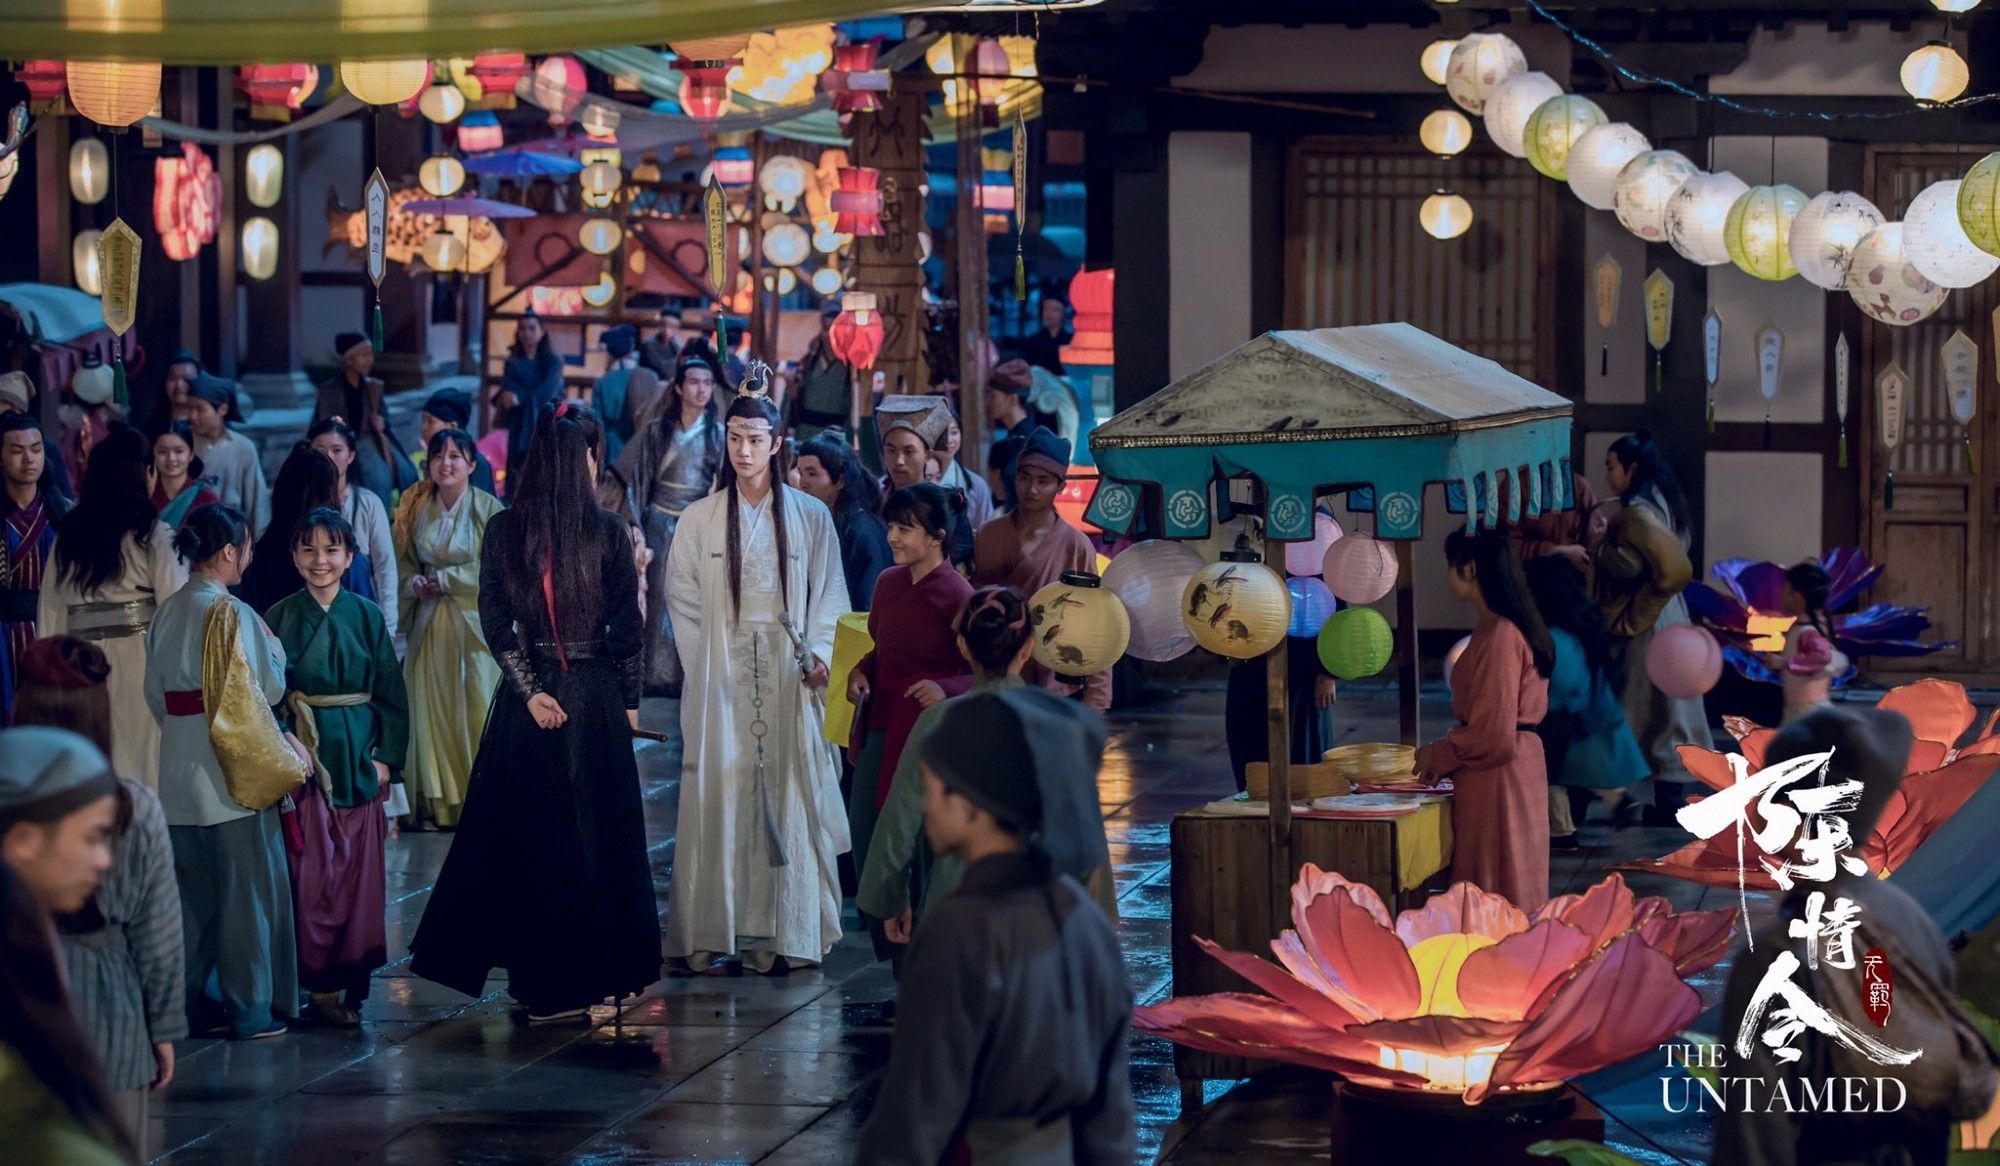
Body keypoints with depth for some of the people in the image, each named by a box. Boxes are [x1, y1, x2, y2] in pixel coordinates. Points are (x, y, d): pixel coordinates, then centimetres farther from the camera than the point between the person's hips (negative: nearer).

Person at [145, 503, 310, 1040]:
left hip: (178, 769, 7)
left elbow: (157, 693, 11)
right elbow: (262, 691, -14)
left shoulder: (168, 613, 5)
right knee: (245, 889, 3)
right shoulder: (230, 614, -15)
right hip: (229, 768, -7)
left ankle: (181, 999, 18)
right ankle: (249, 1008, 6)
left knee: (191, 891, 14)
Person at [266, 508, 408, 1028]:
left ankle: (352, 975, 9)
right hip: (304, 755, -2)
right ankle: (321, 984, 0)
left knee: (360, 868, 1)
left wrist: (386, 757, -1)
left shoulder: (367, 616, 5)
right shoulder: (281, 617, 2)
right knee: (312, 869, -5)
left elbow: (391, 692, 6)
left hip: (359, 756, 2)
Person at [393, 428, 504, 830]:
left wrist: (442, 579, -9)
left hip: (474, 624, -4)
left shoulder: (488, 508, -5)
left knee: (477, 709, -3)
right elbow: (404, 565, 12)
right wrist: (417, 584, -9)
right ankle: (436, 801, 6)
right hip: (429, 624, 4)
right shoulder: (416, 508, 8)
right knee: (431, 709, 1)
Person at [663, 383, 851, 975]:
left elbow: (829, 594, 4)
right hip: (721, 682, 0)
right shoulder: (699, 520, 5)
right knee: (717, 799, -4)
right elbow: (683, 601, 7)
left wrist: (818, 654, -9)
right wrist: (707, 663, -3)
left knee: (788, 799, -1)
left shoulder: (810, 517, 5)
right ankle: (709, 934, -3)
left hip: (788, 681, 0)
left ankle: (783, 935, 3)